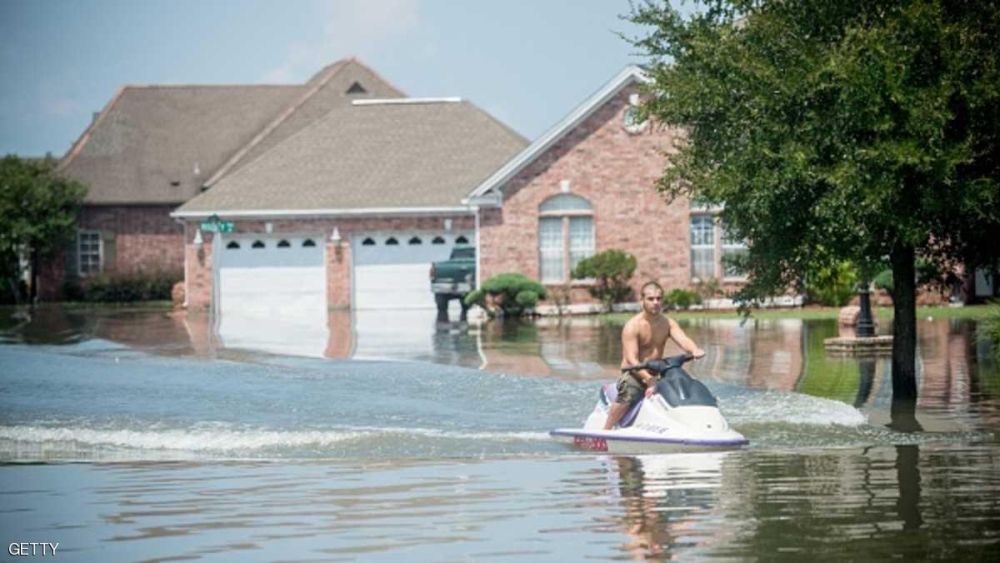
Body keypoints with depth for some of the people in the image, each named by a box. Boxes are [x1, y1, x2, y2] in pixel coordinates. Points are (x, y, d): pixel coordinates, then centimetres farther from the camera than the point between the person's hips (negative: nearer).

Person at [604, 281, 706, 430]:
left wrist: (694, 350, -37)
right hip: (634, 374, -6)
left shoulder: (668, 323, 5)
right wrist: (648, 378, -38)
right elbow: (632, 359, -22)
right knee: (628, 393, -36)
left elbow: (683, 339, -13)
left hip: (657, 373, 6)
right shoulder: (632, 326, -13)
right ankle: (604, 432, -32)